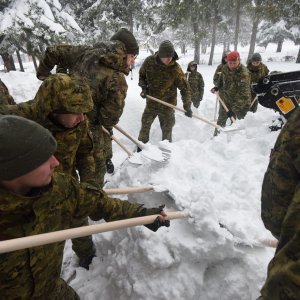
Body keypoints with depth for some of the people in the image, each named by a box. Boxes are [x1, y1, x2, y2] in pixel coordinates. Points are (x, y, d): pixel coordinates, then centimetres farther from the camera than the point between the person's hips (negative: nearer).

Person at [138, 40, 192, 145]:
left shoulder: (176, 69, -19)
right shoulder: (149, 61, -12)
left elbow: (185, 88, -14)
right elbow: (142, 75, 8)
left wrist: (187, 106, -21)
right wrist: (144, 87, -8)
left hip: (167, 105, -2)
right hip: (151, 103, 3)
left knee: (167, 130, 10)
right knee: (145, 126, 16)